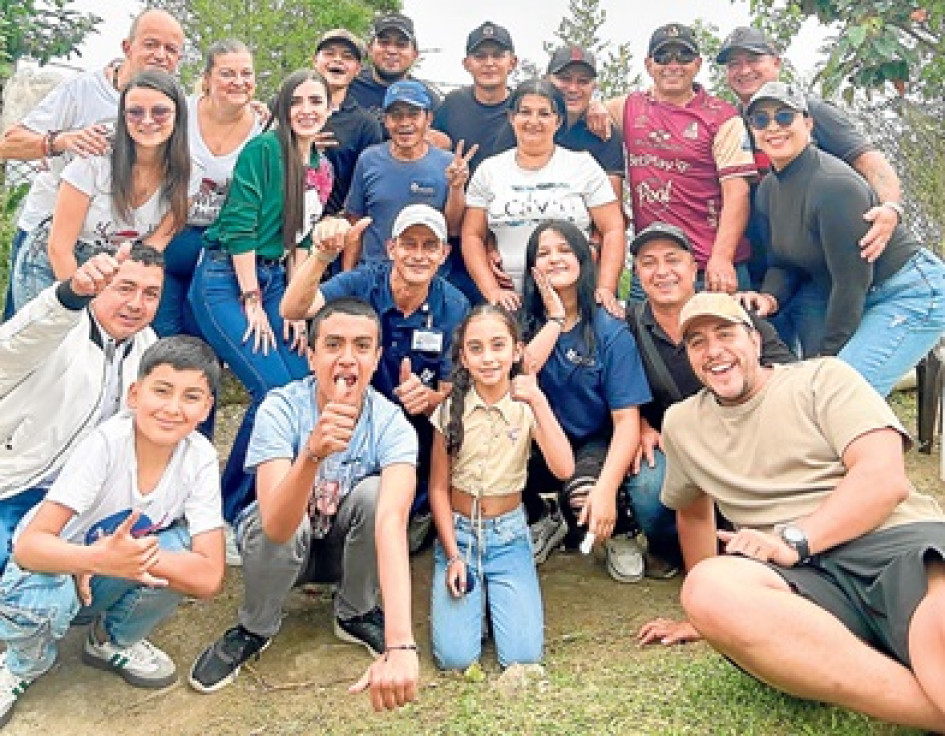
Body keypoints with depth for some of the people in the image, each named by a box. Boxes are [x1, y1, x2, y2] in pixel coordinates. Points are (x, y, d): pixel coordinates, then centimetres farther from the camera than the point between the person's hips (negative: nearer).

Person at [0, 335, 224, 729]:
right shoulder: (106, 442, -29)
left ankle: (113, 641, 4)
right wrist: (100, 559, -51)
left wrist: (128, 554, -36)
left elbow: (209, 578, -24)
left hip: (108, 580, 3)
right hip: (56, 567, -2)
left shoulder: (200, 458, -21)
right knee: (35, 603, -35)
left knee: (181, 547, -26)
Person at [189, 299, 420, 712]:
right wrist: (313, 453, -61)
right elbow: (276, 525, -40)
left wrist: (400, 645, -56)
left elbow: (392, 521, -43)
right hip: (282, 545, -1)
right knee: (280, 529, -35)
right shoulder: (281, 408, -28)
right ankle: (254, 629, -2)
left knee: (373, 492, -30)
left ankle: (356, 615, -3)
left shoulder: (392, 425, -26)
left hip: (350, 549, 1)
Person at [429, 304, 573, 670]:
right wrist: (453, 555, -7)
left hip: (509, 534, 0)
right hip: (458, 532, 0)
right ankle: (467, 587, 15)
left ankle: (494, 596, 15)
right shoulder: (452, 410, -5)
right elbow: (439, 488, 0)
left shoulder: (528, 407, -6)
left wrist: (538, 400, -25)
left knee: (523, 656, -13)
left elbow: (563, 469, -22)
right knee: (456, 657, -14)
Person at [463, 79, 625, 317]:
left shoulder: (584, 166, 6)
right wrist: (491, 291, -4)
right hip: (511, 301, 1)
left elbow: (613, 230, 2)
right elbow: (472, 236, 8)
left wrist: (605, 289, -9)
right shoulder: (489, 171, 11)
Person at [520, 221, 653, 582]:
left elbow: (626, 419, -15)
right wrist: (555, 319, -17)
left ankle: (620, 532, 4)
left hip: (595, 445, -3)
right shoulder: (523, 320, -1)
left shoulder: (611, 332, -10)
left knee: (584, 495, -36)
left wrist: (606, 488, -30)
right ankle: (543, 521, 6)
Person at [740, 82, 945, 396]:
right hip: (859, 300, 9)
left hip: (913, 295, -8)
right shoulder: (767, 190, 4)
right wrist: (771, 297, -12)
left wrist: (826, 355, -15)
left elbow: (852, 281, -21)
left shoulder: (834, 185, -23)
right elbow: (783, 263, 11)